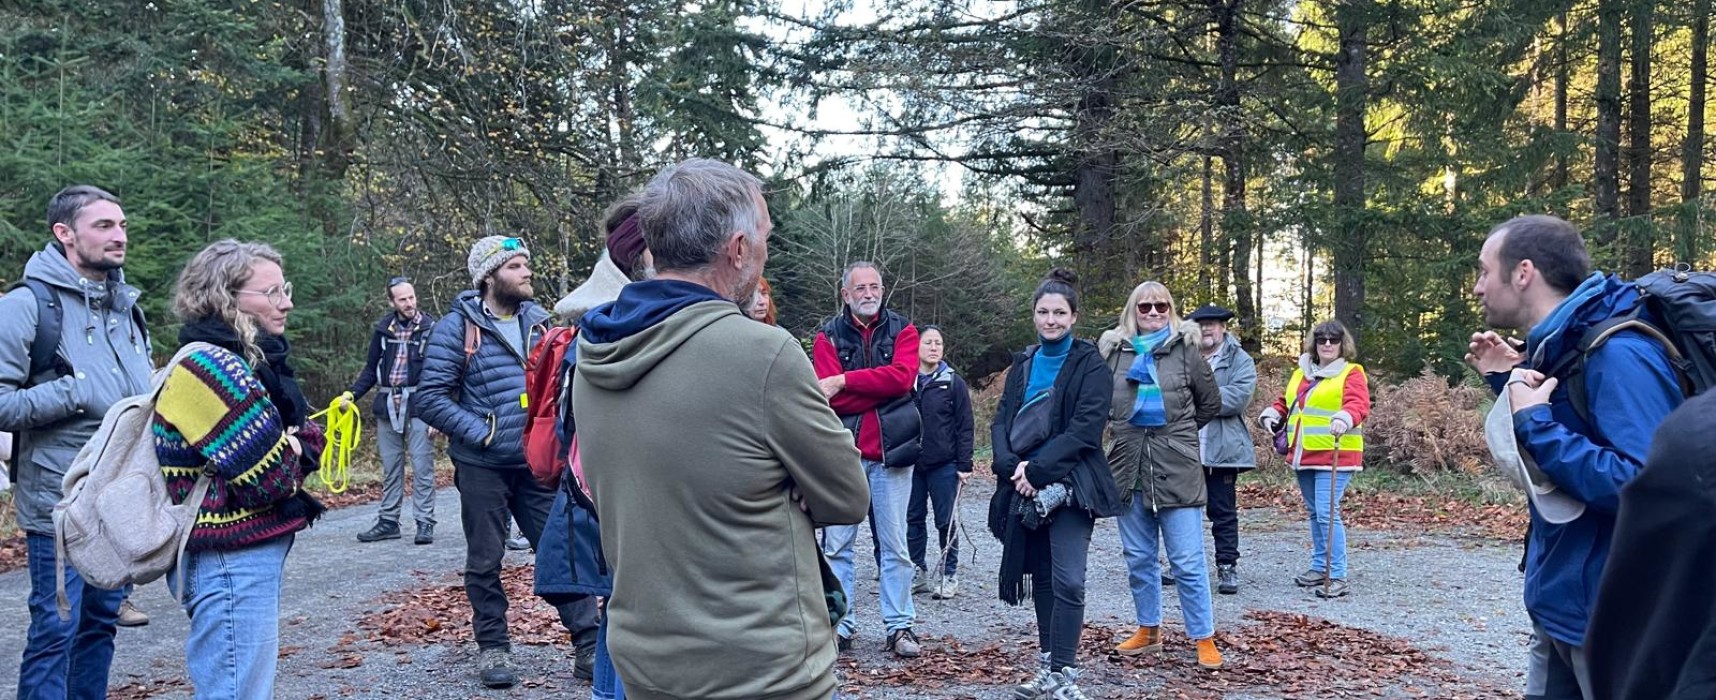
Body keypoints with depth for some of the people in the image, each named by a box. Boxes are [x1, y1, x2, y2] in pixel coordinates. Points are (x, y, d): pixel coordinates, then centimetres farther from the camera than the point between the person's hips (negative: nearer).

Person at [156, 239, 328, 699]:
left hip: (256, 549, 10)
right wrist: (294, 453, -3)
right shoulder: (213, 367, -19)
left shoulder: (254, 358, 11)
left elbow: (303, 441, 11)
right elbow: (269, 478, -23)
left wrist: (297, 446, -10)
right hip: (230, 558, -10)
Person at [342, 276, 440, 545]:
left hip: (418, 405, -4)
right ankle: (388, 521, 20)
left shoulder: (431, 327, -3)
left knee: (422, 467, -3)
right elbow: (371, 369, 15)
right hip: (388, 405, 4)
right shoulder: (383, 329, 8)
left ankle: (425, 523, 3)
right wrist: (351, 394, 2)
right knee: (390, 468, 11)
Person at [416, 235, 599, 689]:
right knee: (485, 561, 8)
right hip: (482, 467, -4)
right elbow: (430, 398, -12)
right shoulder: (457, 327, -8)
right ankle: (493, 649, 23)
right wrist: (482, 433, -16)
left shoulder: (538, 320, 8)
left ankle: (589, 646, 10)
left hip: (538, 463, 4)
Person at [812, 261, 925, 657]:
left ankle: (900, 626, 13)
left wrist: (845, 380, -13)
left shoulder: (902, 330, 7)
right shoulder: (828, 336, 5)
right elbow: (832, 398, -8)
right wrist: (882, 387, -12)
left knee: (895, 546, 5)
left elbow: (903, 376, -13)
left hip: (890, 449, 0)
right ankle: (841, 625, 13)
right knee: (836, 545, 3)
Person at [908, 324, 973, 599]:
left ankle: (949, 574, 14)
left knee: (945, 521, 2)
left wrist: (965, 465, -6)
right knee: (913, 519, 8)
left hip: (944, 465, -2)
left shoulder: (954, 383, 0)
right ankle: (919, 570, 19)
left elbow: (964, 427, -1)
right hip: (910, 463, 2)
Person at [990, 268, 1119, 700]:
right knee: (1041, 576, 11)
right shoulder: (1023, 365, 14)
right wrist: (1012, 467, -10)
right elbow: (1001, 420, 8)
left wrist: (1038, 470, -17)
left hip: (1069, 487, -5)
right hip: (1025, 486, 6)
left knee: (1067, 581, -12)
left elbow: (1085, 429, -13)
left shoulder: (1090, 366, -4)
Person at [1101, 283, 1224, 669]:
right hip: (1129, 467, 3)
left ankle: (1204, 638, 10)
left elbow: (1211, 404, 9)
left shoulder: (1185, 349, -1)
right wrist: (1123, 428, 11)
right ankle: (1148, 630, 28)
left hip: (1177, 468, -3)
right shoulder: (1114, 351, 5)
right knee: (1138, 558, 13)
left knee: (1188, 562, -1)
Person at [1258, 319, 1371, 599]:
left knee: (1327, 514, -13)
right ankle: (1320, 566, 27)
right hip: (1304, 457, 7)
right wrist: (1272, 414, 6)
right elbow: (1285, 401, 26)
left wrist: (1345, 418, -40)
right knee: (1315, 513, 16)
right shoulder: (1301, 373, 17)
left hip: (1333, 457, -7)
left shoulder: (1351, 373, -4)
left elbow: (1358, 404, -20)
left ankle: (1337, 576, -8)